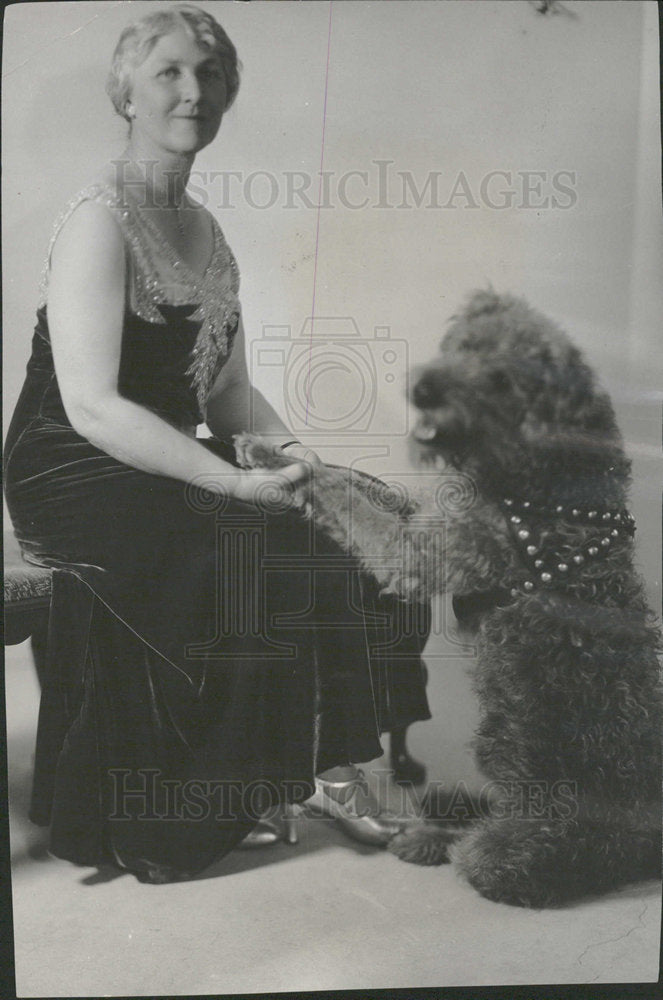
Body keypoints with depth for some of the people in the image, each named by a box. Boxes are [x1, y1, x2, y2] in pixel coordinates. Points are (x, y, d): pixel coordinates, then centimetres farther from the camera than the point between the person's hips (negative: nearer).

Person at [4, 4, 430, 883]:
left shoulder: (205, 233, 13)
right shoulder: (99, 220, -11)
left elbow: (228, 388, 12)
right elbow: (93, 408, -22)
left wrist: (285, 445, -9)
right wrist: (238, 483, -27)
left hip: (162, 471, 7)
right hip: (74, 476, -7)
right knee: (269, 556, -24)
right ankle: (316, 772, 0)